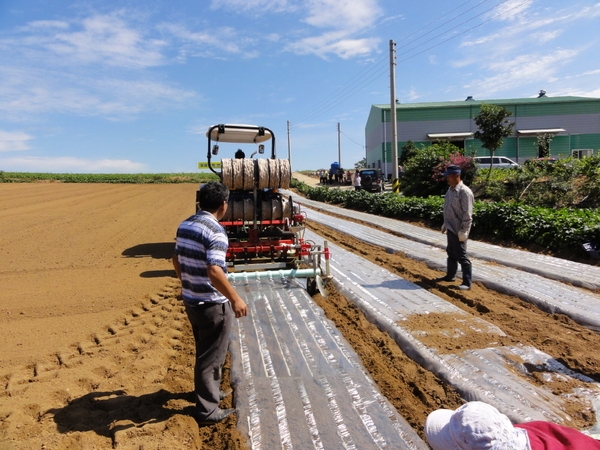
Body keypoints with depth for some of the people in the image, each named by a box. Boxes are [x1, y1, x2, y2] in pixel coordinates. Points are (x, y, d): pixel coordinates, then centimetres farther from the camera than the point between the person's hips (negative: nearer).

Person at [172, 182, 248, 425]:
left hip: (191, 300, 8)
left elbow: (177, 260, 14)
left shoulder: (185, 225, 5)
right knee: (211, 356, 6)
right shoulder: (215, 231, -22)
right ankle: (207, 410, 19)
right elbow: (214, 271, -30)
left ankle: (210, 391, 43)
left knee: (205, 351, 25)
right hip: (212, 304, -8)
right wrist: (235, 299, -22)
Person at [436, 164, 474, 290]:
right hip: (450, 228, 9)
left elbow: (467, 214, -20)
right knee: (451, 252, 20)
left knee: (461, 256, -3)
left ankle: (467, 282, 6)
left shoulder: (464, 192, -19)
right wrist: (445, 224, 19)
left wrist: (463, 231, -21)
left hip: (458, 230, -9)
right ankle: (450, 275, 35)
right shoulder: (450, 190, 9)